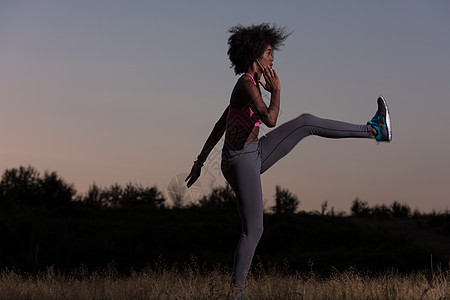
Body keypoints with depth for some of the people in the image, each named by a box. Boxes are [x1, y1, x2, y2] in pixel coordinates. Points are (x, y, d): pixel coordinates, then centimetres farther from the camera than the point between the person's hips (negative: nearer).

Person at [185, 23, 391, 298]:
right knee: (253, 231, -6)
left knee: (306, 122, 9)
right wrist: (276, 91, -15)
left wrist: (201, 161, 20)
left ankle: (374, 131, 14)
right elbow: (270, 121, -33)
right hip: (241, 163, -9)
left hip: (252, 155, 9)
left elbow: (220, 125, 16)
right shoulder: (248, 84, -20)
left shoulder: (248, 84, 11)